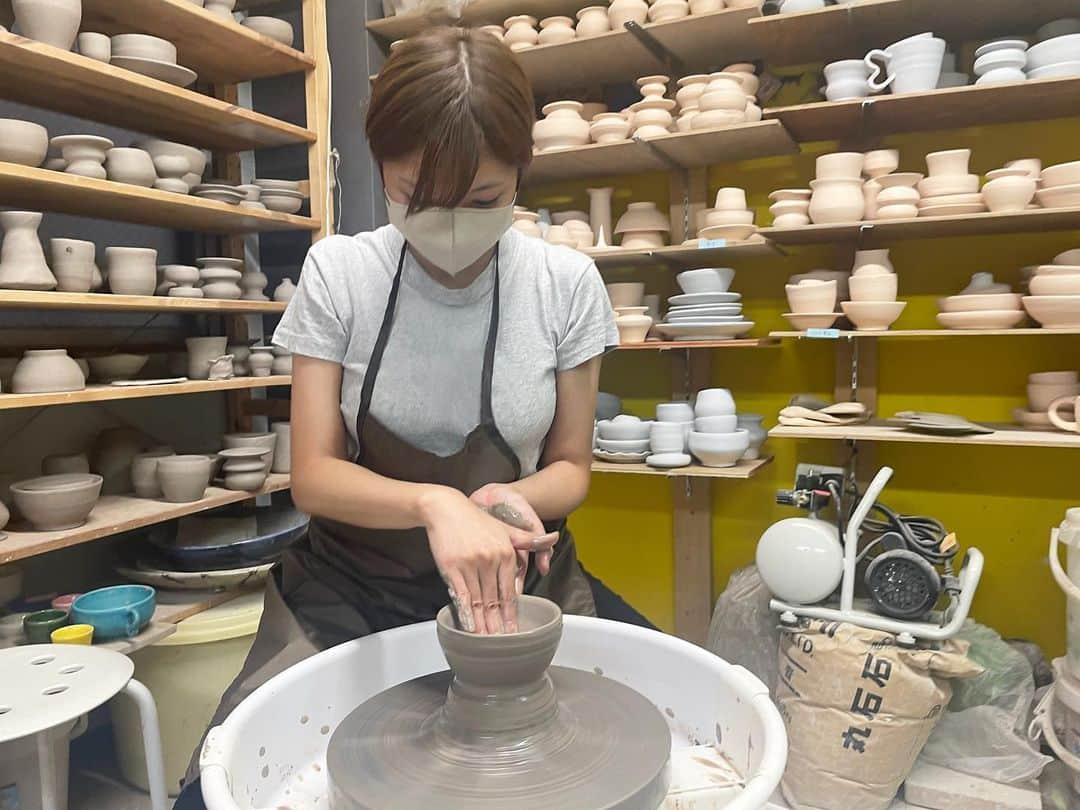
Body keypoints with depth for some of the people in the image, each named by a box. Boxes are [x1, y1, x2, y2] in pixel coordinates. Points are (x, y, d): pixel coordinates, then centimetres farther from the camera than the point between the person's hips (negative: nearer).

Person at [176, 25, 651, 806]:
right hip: (356, 579, 0)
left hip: (520, 575, 1)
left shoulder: (567, 283, -8)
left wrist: (513, 499, -22)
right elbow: (313, 476, -9)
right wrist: (436, 504, -28)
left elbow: (571, 465, 1)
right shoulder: (339, 272, -9)